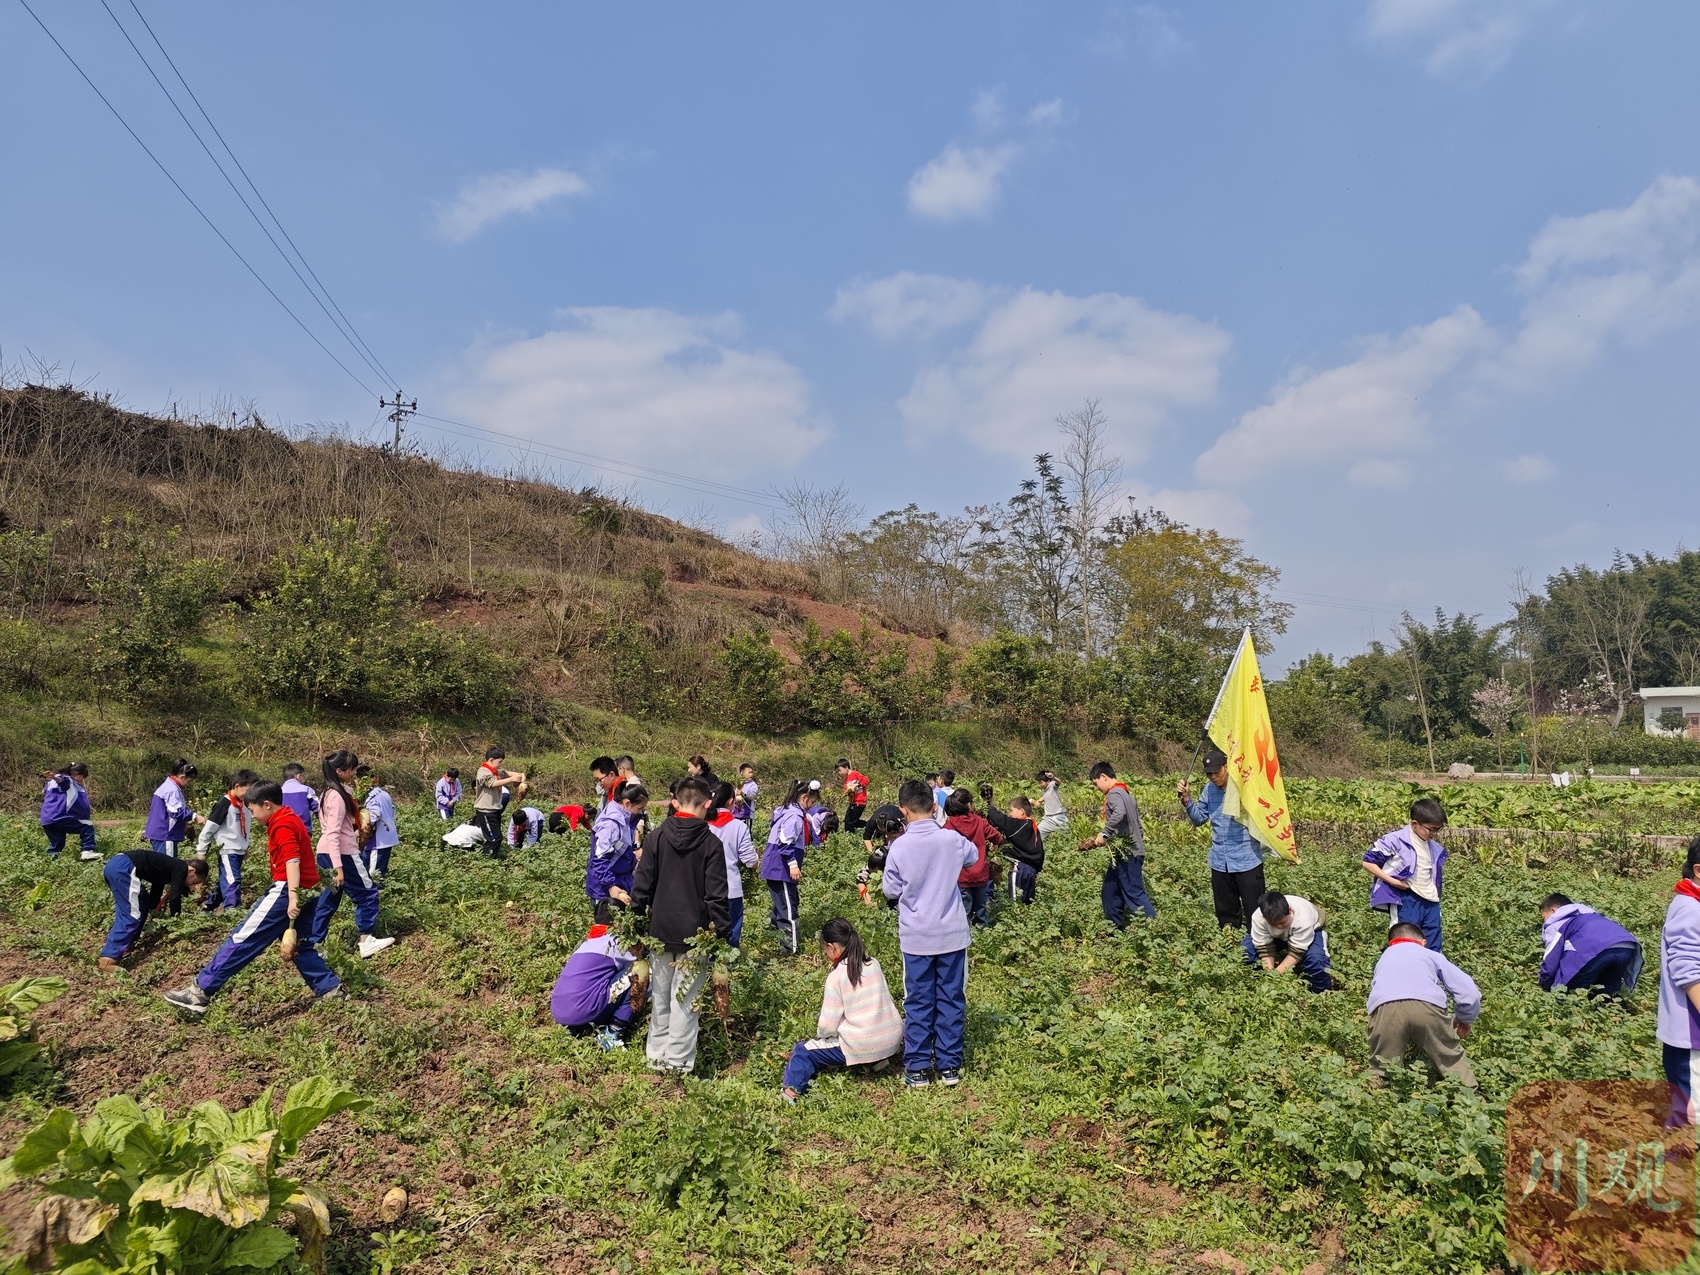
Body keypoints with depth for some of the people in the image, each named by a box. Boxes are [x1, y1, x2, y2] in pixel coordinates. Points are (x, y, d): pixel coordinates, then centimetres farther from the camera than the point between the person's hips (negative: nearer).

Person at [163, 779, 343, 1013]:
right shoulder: (289, 818, 18)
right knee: (299, 946, 16)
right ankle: (330, 988, 14)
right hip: (307, 890, 10)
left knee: (244, 938, -4)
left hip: (288, 890, -10)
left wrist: (292, 899, -31)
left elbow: (292, 861, -24)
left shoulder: (282, 825, -13)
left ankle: (201, 991, 0)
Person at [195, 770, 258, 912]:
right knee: (233, 880, -15)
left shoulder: (243, 805, 9)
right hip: (227, 851, -8)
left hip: (239, 851, 8)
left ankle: (210, 905, 26)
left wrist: (245, 848, 23)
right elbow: (208, 829, -11)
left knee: (225, 882, 14)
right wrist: (201, 851, -8)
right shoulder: (224, 804, -15)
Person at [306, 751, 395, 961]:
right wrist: (338, 867, -26)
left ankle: (314, 944, 16)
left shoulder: (329, 793, 12)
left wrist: (353, 833, 16)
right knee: (367, 893, 2)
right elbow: (332, 834, -23)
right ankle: (367, 941, 6)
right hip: (341, 853, -9)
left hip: (327, 853, 9)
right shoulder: (338, 796, -17)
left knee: (329, 899, 14)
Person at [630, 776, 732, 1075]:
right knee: (685, 1000, 6)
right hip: (695, 935, -3)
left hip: (660, 931, 3)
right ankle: (677, 1062, 10)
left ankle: (657, 1056, 25)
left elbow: (641, 886, -1)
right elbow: (716, 897, -11)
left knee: (659, 997, 16)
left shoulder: (656, 837, -3)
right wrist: (724, 935, -4)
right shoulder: (711, 843, -10)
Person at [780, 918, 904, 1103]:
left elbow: (828, 1025, -11)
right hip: (893, 1040, 6)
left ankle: (792, 1089, -10)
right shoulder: (873, 964, 3)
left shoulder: (836, 976, -12)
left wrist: (820, 1032, 11)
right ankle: (877, 1059, 18)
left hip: (862, 1047, -5)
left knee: (803, 1050, 9)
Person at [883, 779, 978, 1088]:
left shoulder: (899, 847, -15)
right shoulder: (952, 839, -9)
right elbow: (973, 855, 14)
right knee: (951, 999, 12)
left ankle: (917, 1068, 15)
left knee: (918, 1003, 9)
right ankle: (949, 1066, 18)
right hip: (952, 933, 2)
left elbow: (890, 891, -4)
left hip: (916, 936, -1)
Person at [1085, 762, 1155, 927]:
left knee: (1134, 894, -10)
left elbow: (1119, 813, -33)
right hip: (1129, 851, 10)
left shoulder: (1115, 792, -11)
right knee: (1109, 892, 14)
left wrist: (1104, 833, -25)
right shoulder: (1124, 792, 19)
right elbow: (1134, 822, 21)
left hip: (1126, 853, -10)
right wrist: (1107, 838, 19)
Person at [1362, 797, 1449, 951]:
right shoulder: (1396, 840, -12)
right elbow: (1368, 862, -10)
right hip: (1406, 902, -7)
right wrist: (1393, 881, -16)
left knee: (1433, 949, 10)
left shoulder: (1434, 848, 9)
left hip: (1430, 902, 7)